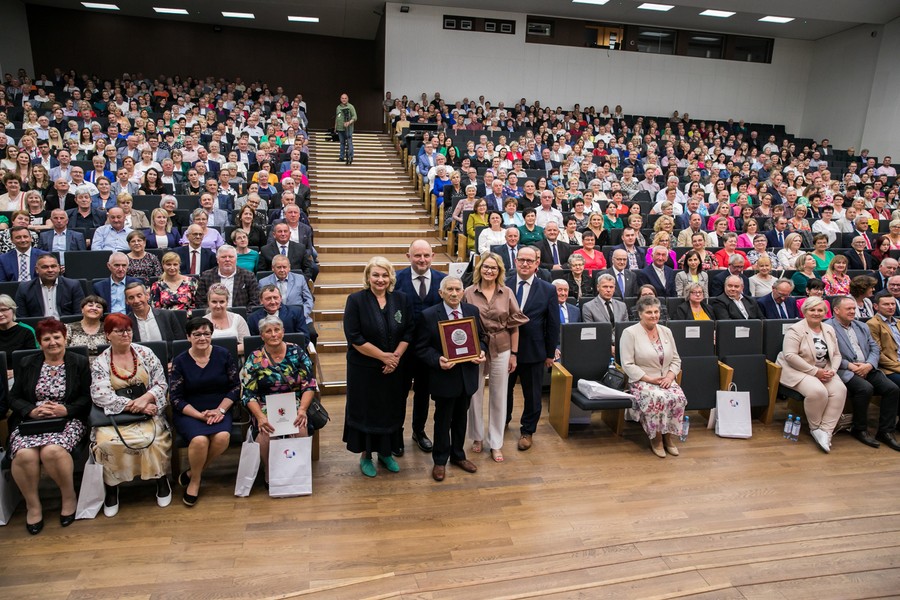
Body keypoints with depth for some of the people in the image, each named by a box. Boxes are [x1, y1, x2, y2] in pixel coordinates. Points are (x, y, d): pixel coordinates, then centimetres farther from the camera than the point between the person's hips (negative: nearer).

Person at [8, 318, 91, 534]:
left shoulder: (79, 363, 7)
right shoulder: (27, 364, 14)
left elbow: (87, 397, 3)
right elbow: (14, 397, 10)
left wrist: (65, 409, -15)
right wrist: (32, 411, -10)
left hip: (67, 420, -2)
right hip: (30, 420, 2)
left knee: (52, 451, -33)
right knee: (24, 455, -29)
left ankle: (69, 497, -8)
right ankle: (32, 504, -5)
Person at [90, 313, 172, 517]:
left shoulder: (146, 353, 6)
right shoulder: (100, 362, 4)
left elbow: (161, 384, 3)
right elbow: (101, 396, -8)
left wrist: (145, 399, -16)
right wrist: (134, 406, -16)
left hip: (147, 412, 0)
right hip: (115, 416, 0)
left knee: (155, 439, -29)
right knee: (107, 442, -30)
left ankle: (162, 479, -3)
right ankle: (111, 487, -6)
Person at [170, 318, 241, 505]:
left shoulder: (223, 355, 2)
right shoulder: (179, 361, 0)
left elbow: (236, 386, 4)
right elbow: (176, 398, -2)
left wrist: (220, 409, -10)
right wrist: (200, 415, -15)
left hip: (218, 410, 1)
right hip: (189, 412, -1)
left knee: (222, 436, -30)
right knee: (199, 439, -31)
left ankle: (192, 473, -4)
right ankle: (195, 480, -1)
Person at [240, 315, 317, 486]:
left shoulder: (297, 352, 3)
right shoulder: (254, 359, 1)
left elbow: (309, 384, 1)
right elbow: (248, 394, -3)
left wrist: (302, 409, -15)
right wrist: (260, 416, -20)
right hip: (265, 409, 0)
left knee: (301, 429, -31)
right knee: (266, 433, -31)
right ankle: (269, 472, -5)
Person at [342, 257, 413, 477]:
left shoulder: (402, 299, 0)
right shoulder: (356, 300, -10)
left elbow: (408, 332, 1)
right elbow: (354, 337, -15)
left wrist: (396, 356, -14)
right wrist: (383, 356, -16)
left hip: (395, 368, 3)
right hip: (364, 368, -3)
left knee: (391, 410, 13)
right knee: (366, 411, 9)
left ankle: (386, 452, 33)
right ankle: (365, 456, 27)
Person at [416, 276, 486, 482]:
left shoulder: (473, 311, 1)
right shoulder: (429, 315, -12)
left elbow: (480, 337, 11)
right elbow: (422, 347, -10)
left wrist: (481, 351, -9)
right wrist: (437, 360, -26)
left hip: (467, 375, 4)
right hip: (444, 376, -4)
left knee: (461, 418, 19)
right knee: (443, 421, 10)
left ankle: (458, 455, 38)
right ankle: (440, 461, 29)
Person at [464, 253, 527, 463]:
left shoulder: (507, 293, -2)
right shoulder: (469, 293, -5)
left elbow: (514, 325, 2)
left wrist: (514, 354, 1)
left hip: (501, 350, 1)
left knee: (499, 396, 8)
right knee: (475, 395, 11)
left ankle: (496, 443, 22)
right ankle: (477, 437, 32)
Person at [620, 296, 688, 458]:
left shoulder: (666, 331, 13)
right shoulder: (630, 333, -5)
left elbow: (676, 359, 14)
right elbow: (628, 364, -10)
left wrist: (670, 376, -6)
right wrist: (649, 379, -16)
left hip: (666, 381, 5)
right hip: (642, 382, -5)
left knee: (678, 398, -26)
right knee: (657, 398, -34)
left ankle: (669, 436, -7)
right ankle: (656, 438, -12)